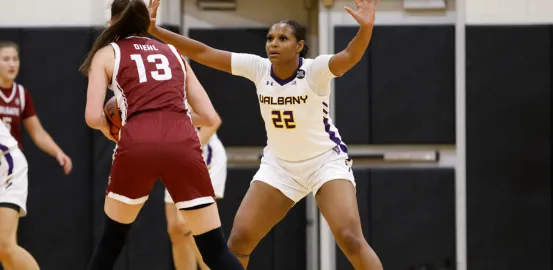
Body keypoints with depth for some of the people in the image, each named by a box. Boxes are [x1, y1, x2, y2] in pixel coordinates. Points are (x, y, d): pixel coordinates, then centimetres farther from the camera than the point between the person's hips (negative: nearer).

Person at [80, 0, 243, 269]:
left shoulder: (106, 54, 19)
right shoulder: (173, 53, 28)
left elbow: (93, 117, 5)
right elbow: (208, 116, 23)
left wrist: (109, 130, 27)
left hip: (137, 145, -2)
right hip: (183, 144, 2)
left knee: (112, 237, 22)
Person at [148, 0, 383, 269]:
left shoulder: (314, 70, -22)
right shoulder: (258, 68, -10)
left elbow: (350, 56, -42)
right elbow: (202, 52, -9)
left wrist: (366, 27, -62)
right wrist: (154, 30, -15)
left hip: (326, 161, -4)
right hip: (278, 165, 5)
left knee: (350, 239, -21)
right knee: (239, 239, -3)